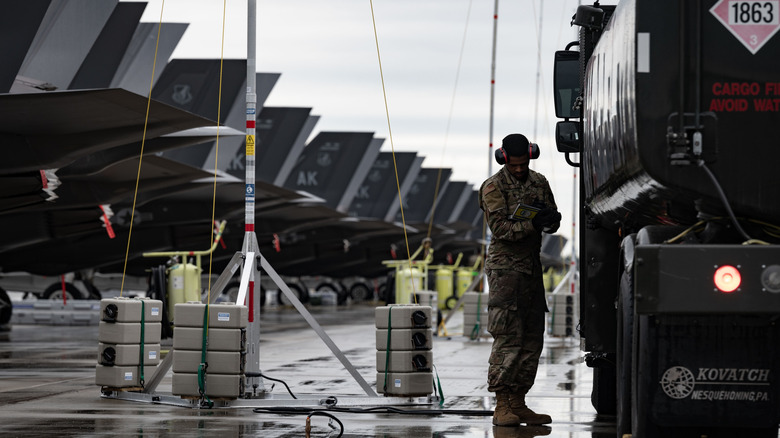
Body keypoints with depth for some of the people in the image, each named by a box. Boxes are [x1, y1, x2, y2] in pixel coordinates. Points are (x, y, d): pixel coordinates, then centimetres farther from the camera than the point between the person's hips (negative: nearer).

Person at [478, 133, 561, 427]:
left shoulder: (539, 183, 12)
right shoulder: (493, 188, -7)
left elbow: (554, 224, 10)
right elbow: (500, 228, -16)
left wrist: (549, 216, -14)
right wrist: (532, 224, -27)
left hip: (532, 268, 7)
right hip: (505, 268, -7)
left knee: (532, 339, 5)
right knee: (508, 338, -11)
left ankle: (518, 403, 9)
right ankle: (502, 406, -11)